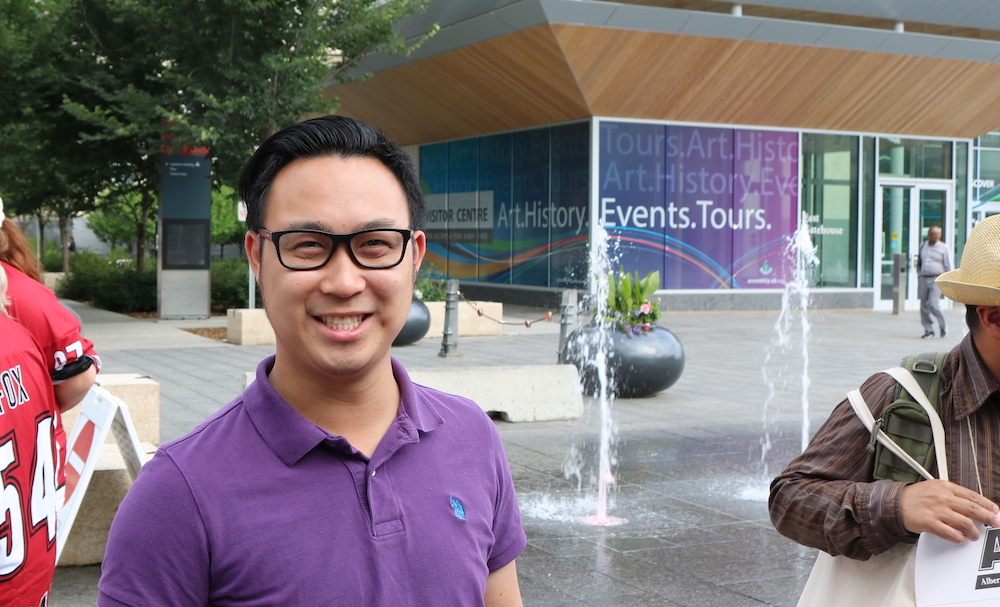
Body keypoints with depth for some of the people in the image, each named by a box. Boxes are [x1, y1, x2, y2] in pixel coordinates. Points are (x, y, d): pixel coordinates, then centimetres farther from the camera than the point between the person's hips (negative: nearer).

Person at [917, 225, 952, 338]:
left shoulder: (943, 248, 1)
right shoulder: (923, 246, 12)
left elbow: (948, 266, 1)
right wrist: (919, 276, 18)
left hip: (937, 279, -4)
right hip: (923, 279, 5)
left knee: (933, 304, -16)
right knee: (924, 306, 2)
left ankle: (943, 325, 6)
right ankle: (928, 330, 13)